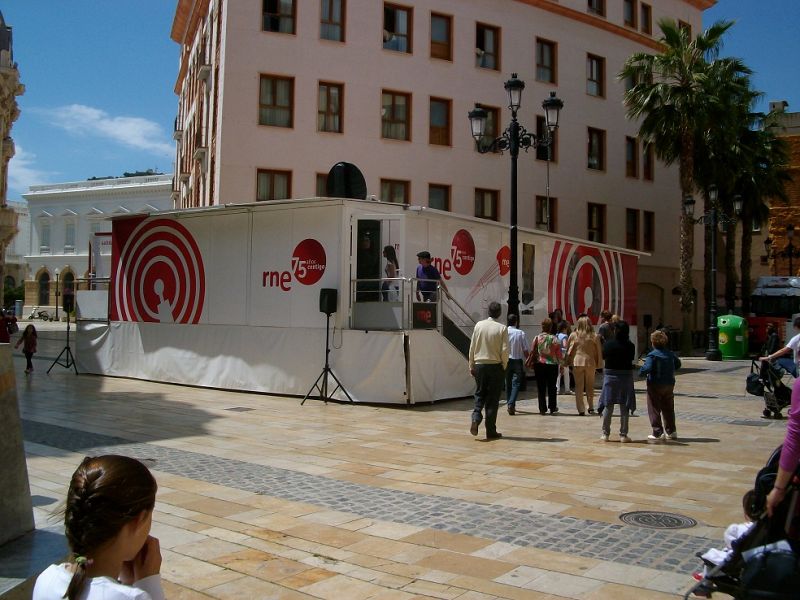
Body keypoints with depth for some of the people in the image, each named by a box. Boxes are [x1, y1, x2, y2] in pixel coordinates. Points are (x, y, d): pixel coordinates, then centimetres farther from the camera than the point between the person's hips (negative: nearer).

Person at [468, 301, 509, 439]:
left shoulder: (479, 325, 0)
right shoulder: (502, 328, -8)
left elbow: (472, 347, 3)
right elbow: (505, 350, -10)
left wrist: (471, 365, 11)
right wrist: (504, 366, 6)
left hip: (479, 365, 2)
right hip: (495, 366, -2)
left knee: (479, 394, 15)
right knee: (493, 399, 6)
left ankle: (475, 419, -9)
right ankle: (491, 431, 9)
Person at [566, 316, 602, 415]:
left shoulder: (573, 335, -2)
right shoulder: (595, 336, -2)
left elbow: (568, 350, 1)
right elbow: (599, 352, 2)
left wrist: (568, 362, 9)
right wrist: (598, 364, 12)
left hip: (577, 363, 0)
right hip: (590, 363, 1)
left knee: (579, 387, 6)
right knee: (590, 386, 16)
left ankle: (581, 409, 4)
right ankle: (591, 407, 18)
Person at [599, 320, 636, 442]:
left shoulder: (608, 344, -9)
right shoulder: (630, 346, -10)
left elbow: (603, 357, 2)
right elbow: (631, 359, 0)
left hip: (610, 375, 1)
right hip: (626, 376, 0)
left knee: (608, 406, 9)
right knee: (624, 408, 6)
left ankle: (605, 433, 13)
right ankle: (623, 435, 9)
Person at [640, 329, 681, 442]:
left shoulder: (652, 355, -16)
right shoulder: (670, 354, 5)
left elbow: (648, 368, -27)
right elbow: (678, 364, 18)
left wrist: (641, 371, -8)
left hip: (655, 385, -6)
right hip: (669, 385, 6)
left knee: (654, 409, 2)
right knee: (668, 409, 17)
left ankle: (658, 433, -1)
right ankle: (671, 431, 22)